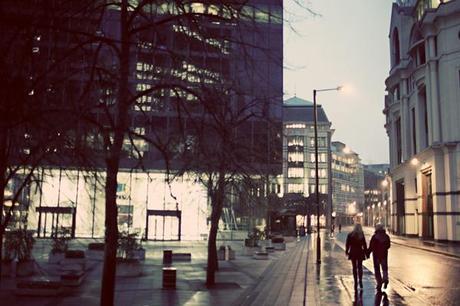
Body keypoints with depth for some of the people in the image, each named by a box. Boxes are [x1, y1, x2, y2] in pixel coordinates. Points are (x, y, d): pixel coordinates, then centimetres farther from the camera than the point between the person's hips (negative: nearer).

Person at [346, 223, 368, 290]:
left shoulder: (350, 235, -5)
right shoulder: (362, 235, -5)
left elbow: (347, 244, -2)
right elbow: (364, 245, -4)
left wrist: (347, 251, 8)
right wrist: (366, 253, 2)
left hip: (353, 253, 0)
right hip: (360, 253, 0)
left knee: (354, 268, 7)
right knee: (360, 267, 8)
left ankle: (356, 282, 8)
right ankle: (360, 281, -5)